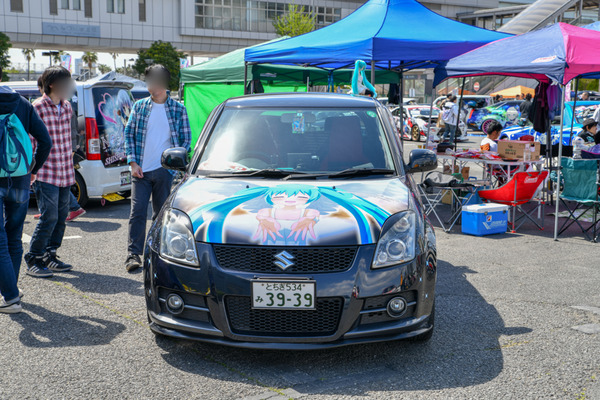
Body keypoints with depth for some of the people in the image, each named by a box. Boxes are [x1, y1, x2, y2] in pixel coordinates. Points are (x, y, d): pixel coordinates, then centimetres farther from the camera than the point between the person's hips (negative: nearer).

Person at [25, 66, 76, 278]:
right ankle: (33, 261, 5)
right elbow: (29, 140, -9)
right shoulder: (37, 107, -10)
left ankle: (49, 257, 23)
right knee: (49, 217, -8)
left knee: (61, 218, 10)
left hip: (65, 174, 7)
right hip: (46, 174, -7)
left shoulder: (66, 106, 11)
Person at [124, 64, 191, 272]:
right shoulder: (140, 106, 6)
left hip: (164, 170, 0)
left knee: (161, 213, 8)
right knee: (138, 211, -4)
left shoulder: (178, 109, 3)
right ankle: (133, 254, 0)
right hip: (140, 170, 1)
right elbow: (129, 133, 7)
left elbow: (186, 138, 5)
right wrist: (133, 162, -3)